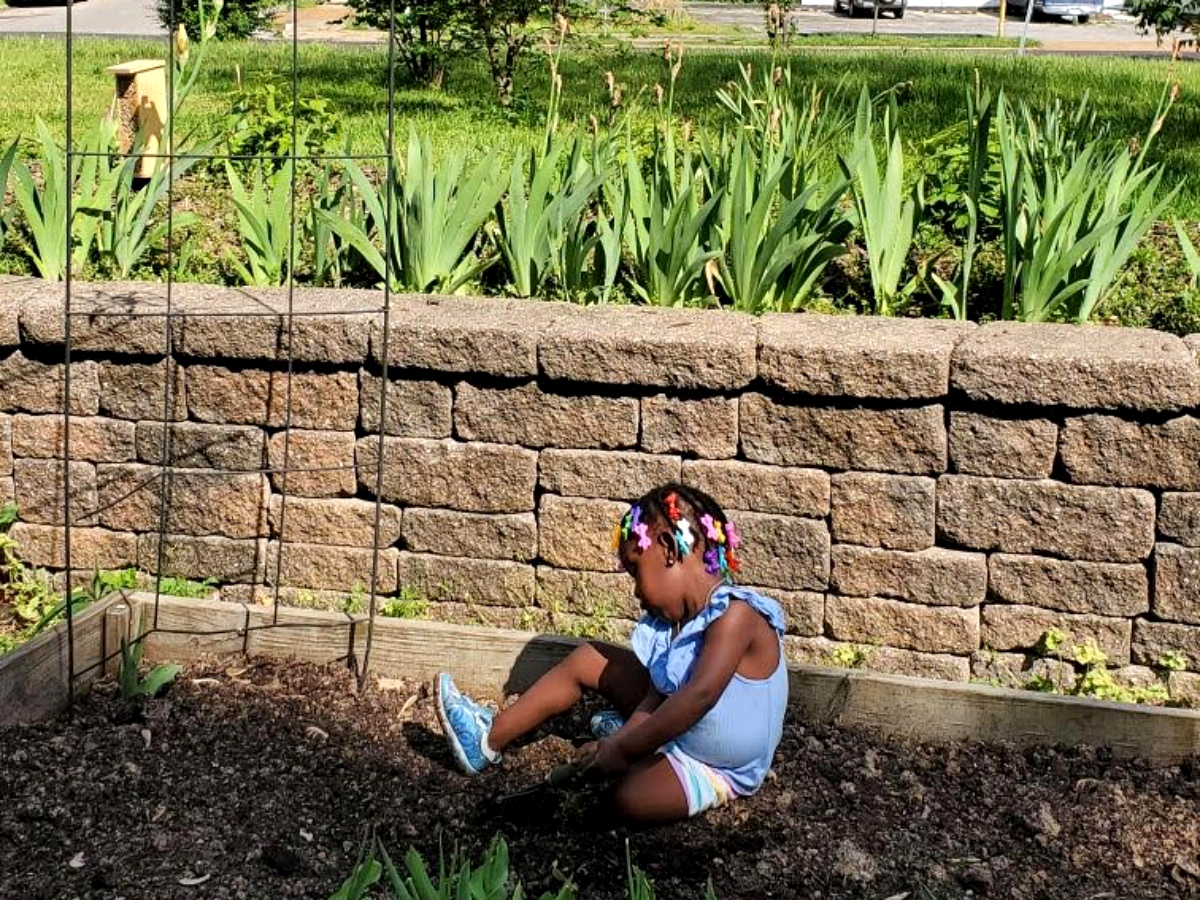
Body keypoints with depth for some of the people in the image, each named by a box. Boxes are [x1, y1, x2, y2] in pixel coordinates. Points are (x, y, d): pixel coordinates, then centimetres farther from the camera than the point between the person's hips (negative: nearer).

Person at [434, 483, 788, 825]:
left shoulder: (735, 614, -29)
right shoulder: (676, 618, 1)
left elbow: (701, 694, -39)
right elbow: (657, 695, -2)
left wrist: (624, 750, -36)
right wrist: (619, 742, -19)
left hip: (718, 768, -9)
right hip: (675, 730, 9)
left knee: (631, 797, -36)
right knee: (588, 659, 11)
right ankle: (491, 737, 18)